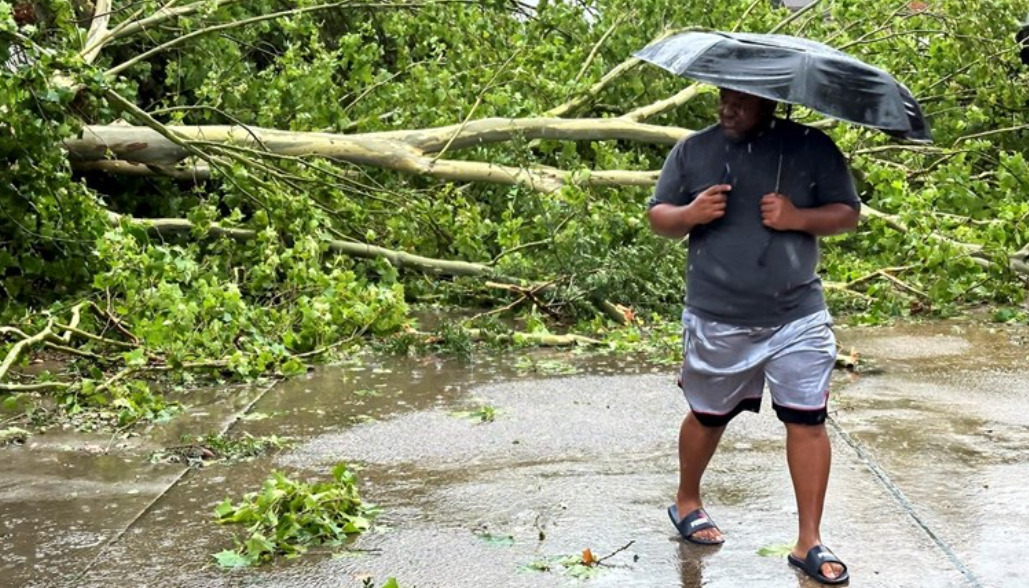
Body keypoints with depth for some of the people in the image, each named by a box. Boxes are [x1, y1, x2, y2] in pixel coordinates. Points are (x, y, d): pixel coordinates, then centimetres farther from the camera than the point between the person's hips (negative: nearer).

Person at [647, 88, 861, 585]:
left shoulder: (812, 148, -1)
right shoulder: (692, 151, 2)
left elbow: (848, 213, 1)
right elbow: (657, 217, 6)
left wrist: (798, 218, -18)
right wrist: (690, 214, -17)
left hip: (797, 319, 0)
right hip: (716, 321, 1)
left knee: (808, 421, -2)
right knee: (708, 416, 15)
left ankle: (809, 543, 7)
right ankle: (687, 502, 41)